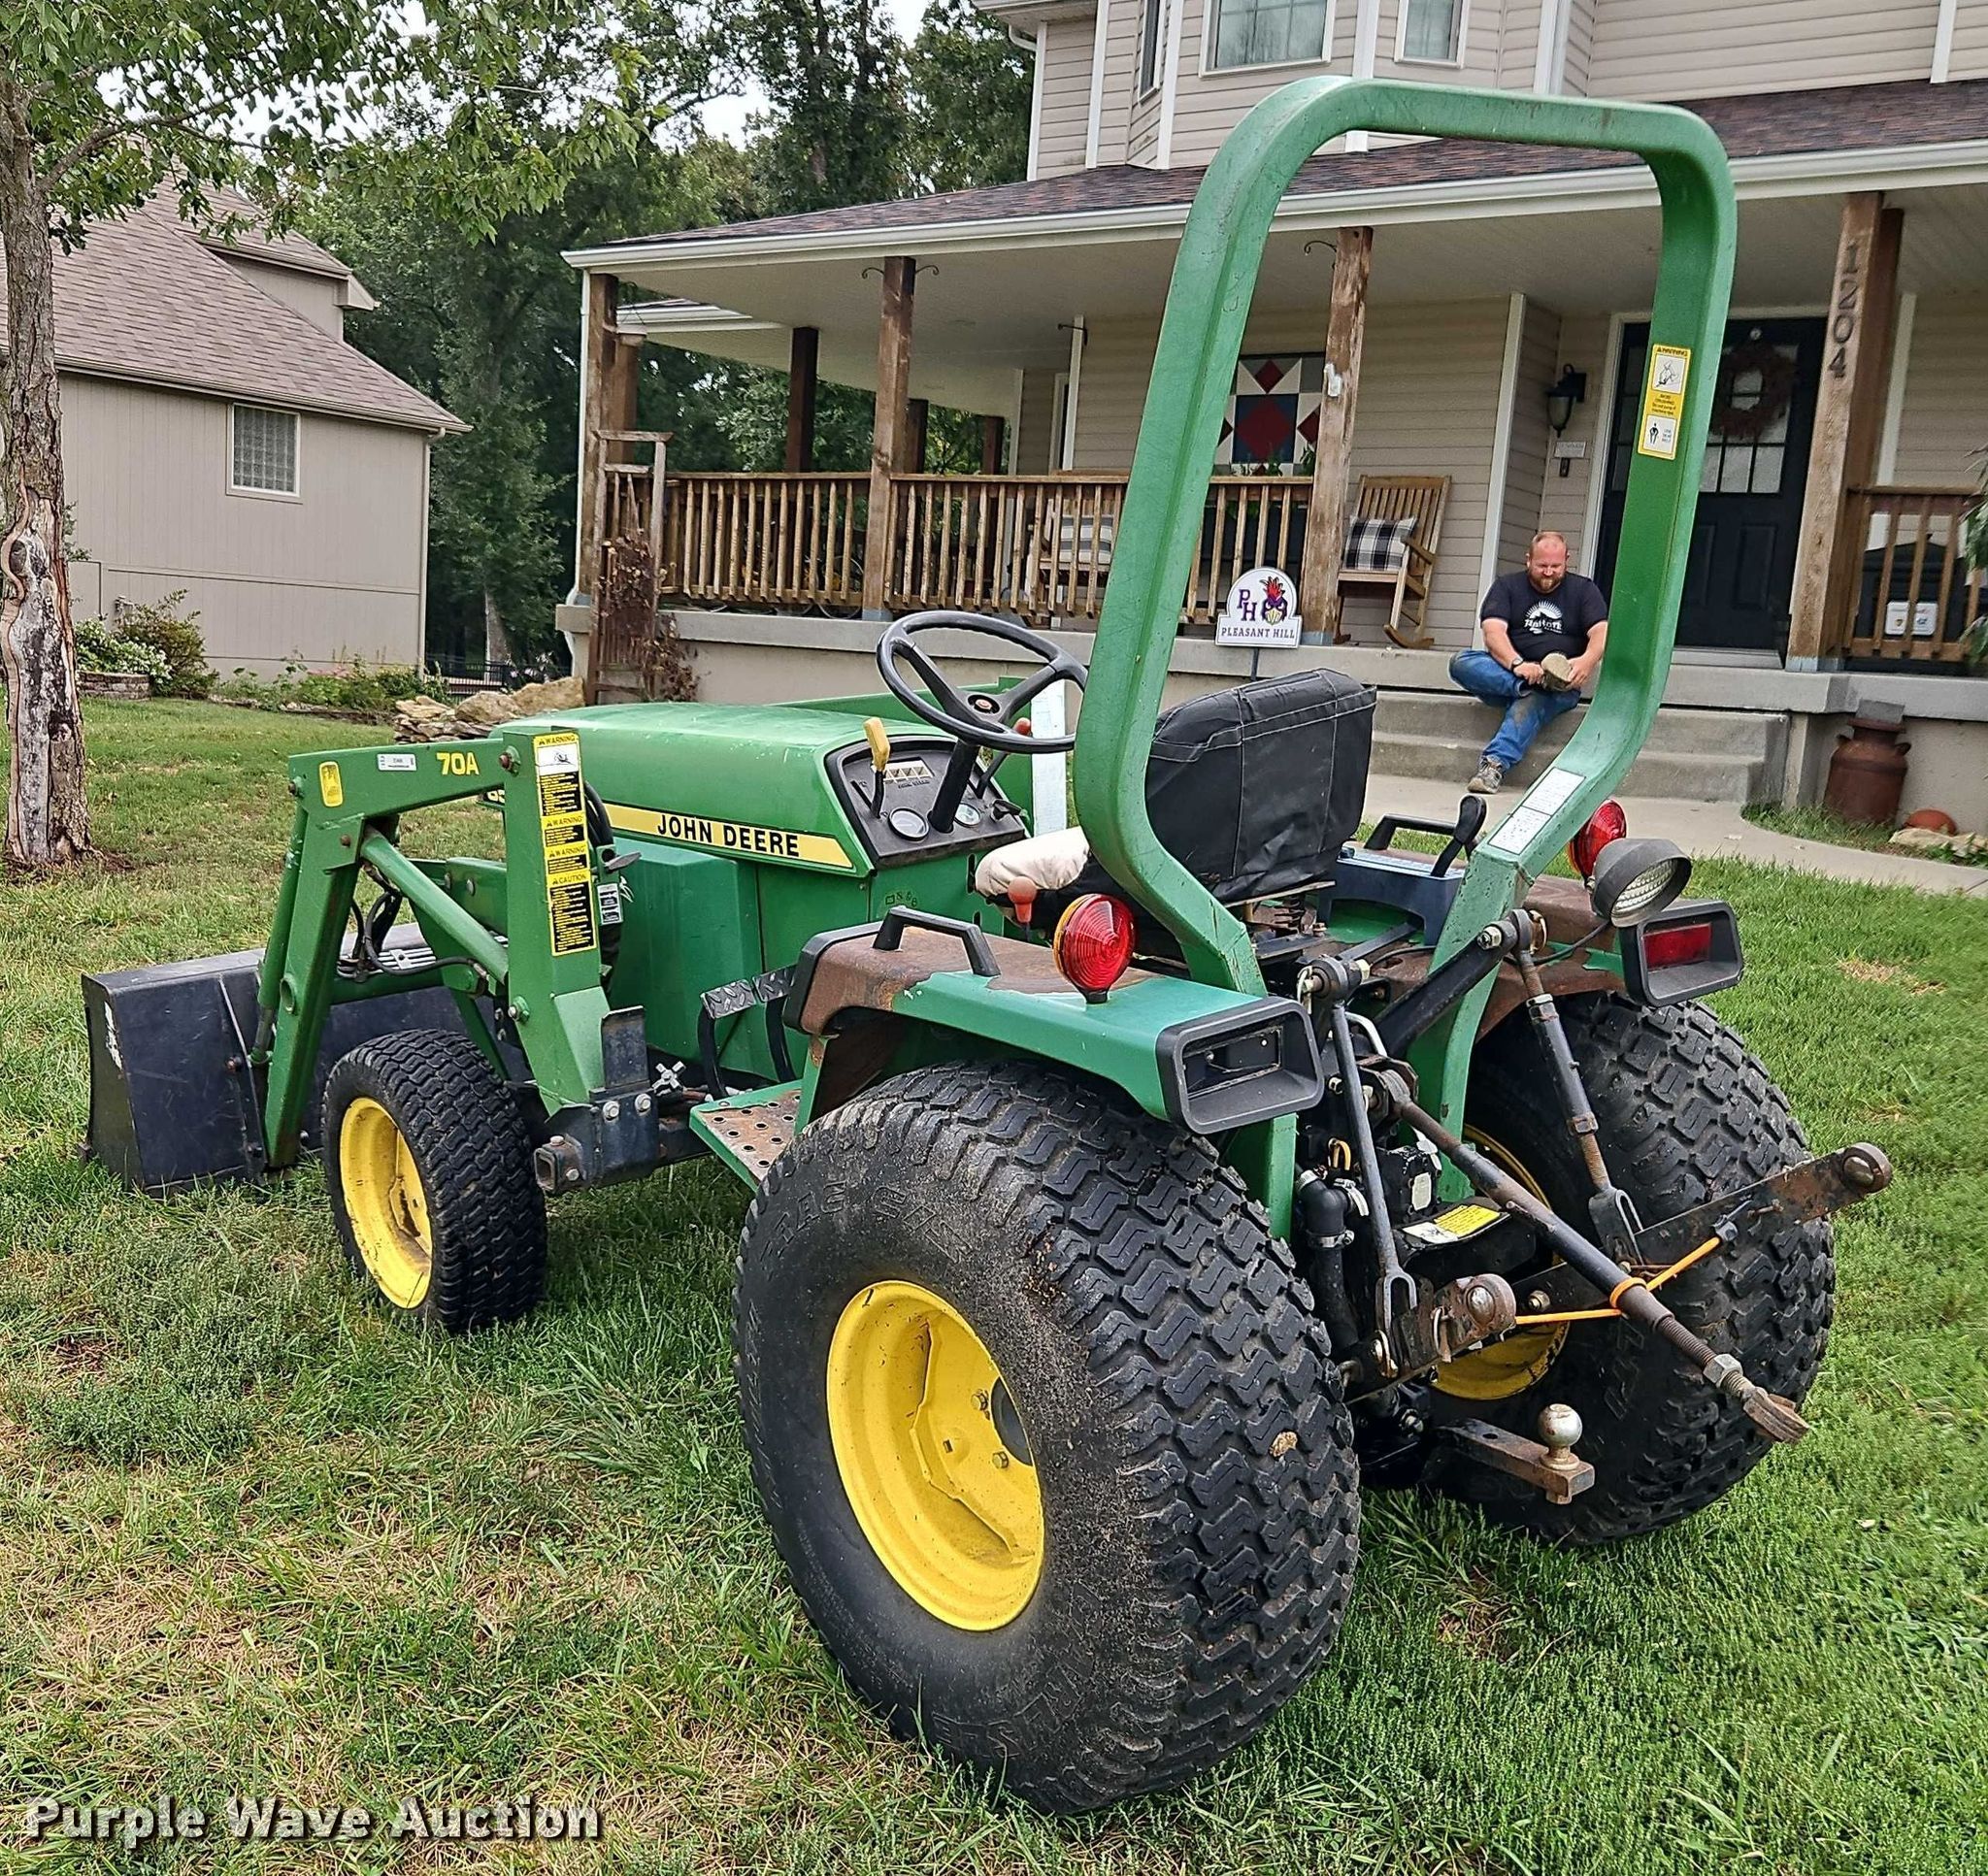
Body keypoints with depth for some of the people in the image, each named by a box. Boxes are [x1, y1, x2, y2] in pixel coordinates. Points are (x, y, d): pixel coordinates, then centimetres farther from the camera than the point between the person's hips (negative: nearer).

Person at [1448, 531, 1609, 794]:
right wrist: (1517, 664, -28)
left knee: (1529, 704, -37)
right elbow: (1493, 631, -7)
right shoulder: (1507, 586, 11)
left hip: (1561, 684, -2)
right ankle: (1525, 685, -40)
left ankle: (1495, 765, -52)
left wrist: (1587, 661, -28)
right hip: (1506, 675, 2)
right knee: (1461, 663, -26)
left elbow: (1601, 633, -2)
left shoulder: (1583, 590, 13)